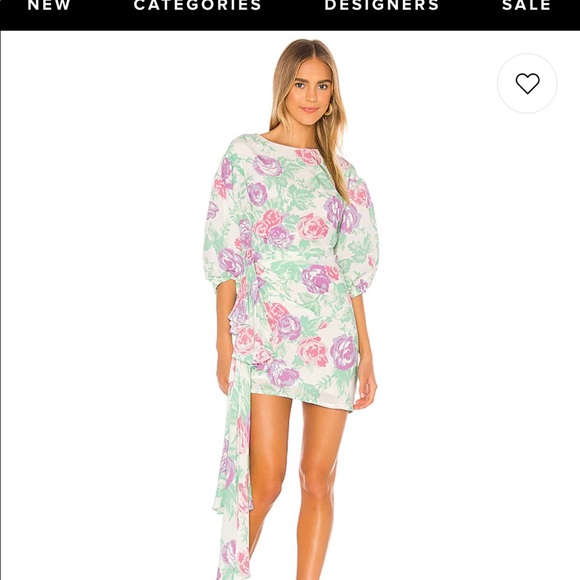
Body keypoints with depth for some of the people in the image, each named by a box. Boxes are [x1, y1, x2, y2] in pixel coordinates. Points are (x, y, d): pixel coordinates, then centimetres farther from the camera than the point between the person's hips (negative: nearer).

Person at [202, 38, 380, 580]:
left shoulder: (340, 169, 12)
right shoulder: (245, 154, 3)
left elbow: (353, 266, 11)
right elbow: (226, 254, 0)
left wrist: (366, 351, 6)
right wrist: (224, 343, -5)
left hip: (332, 339, 3)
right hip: (263, 333, -3)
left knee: (319, 479, 5)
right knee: (265, 482, -4)